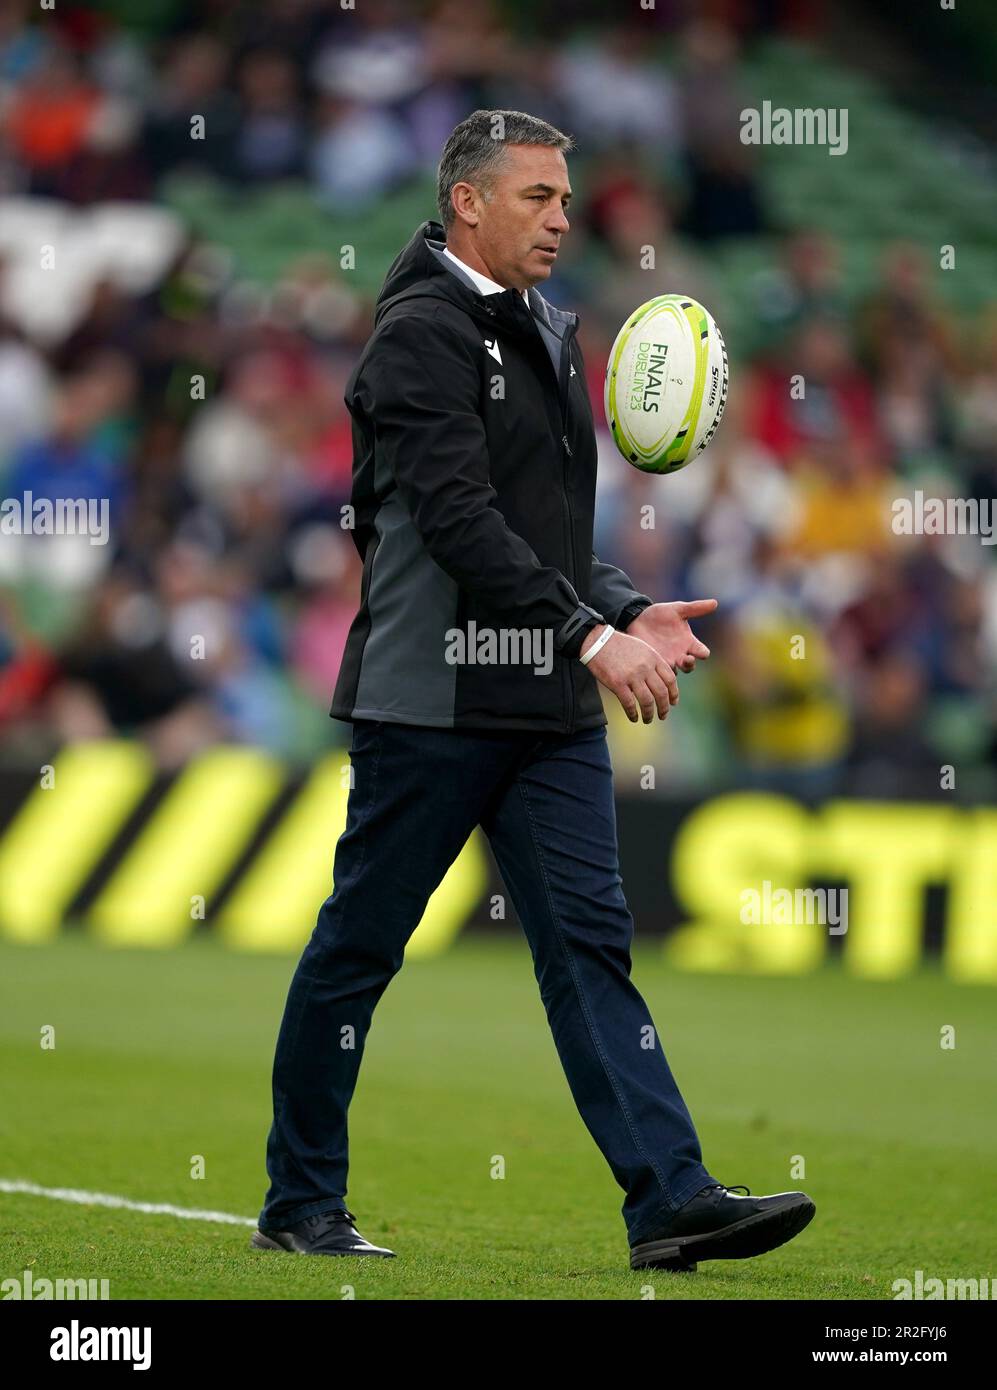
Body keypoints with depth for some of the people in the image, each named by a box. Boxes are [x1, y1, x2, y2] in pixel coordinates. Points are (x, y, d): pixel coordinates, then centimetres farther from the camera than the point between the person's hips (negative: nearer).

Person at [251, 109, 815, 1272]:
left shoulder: (545, 338, 17)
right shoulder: (422, 335, -10)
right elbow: (461, 521, -20)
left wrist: (630, 611, 3)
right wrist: (593, 635, -25)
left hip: (550, 711, 8)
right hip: (429, 704, -8)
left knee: (590, 939, -2)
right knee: (359, 947, 3)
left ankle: (671, 1200, -9)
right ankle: (300, 1206, 14)